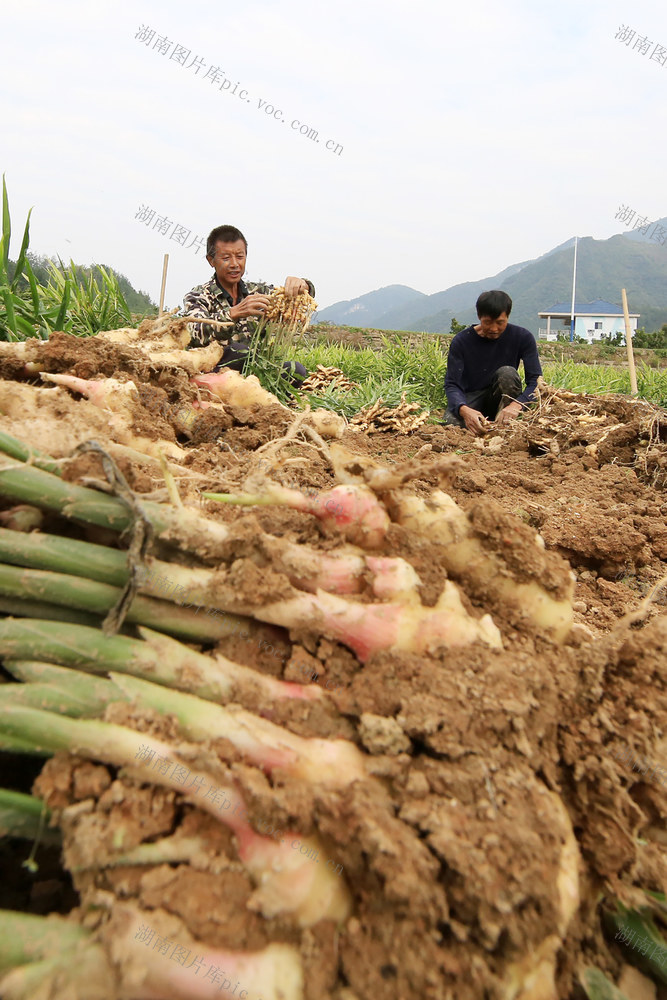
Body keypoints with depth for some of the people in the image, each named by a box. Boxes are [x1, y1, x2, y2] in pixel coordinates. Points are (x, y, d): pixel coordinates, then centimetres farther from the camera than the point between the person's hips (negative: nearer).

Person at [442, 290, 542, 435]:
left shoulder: (522, 337, -10)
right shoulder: (461, 341, -12)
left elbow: (536, 380, -15)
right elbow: (451, 384, -17)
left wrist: (517, 405, -37)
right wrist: (464, 410, -40)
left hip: (502, 400, 1)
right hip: (470, 399, -1)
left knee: (507, 373, -29)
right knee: (451, 422, -33)